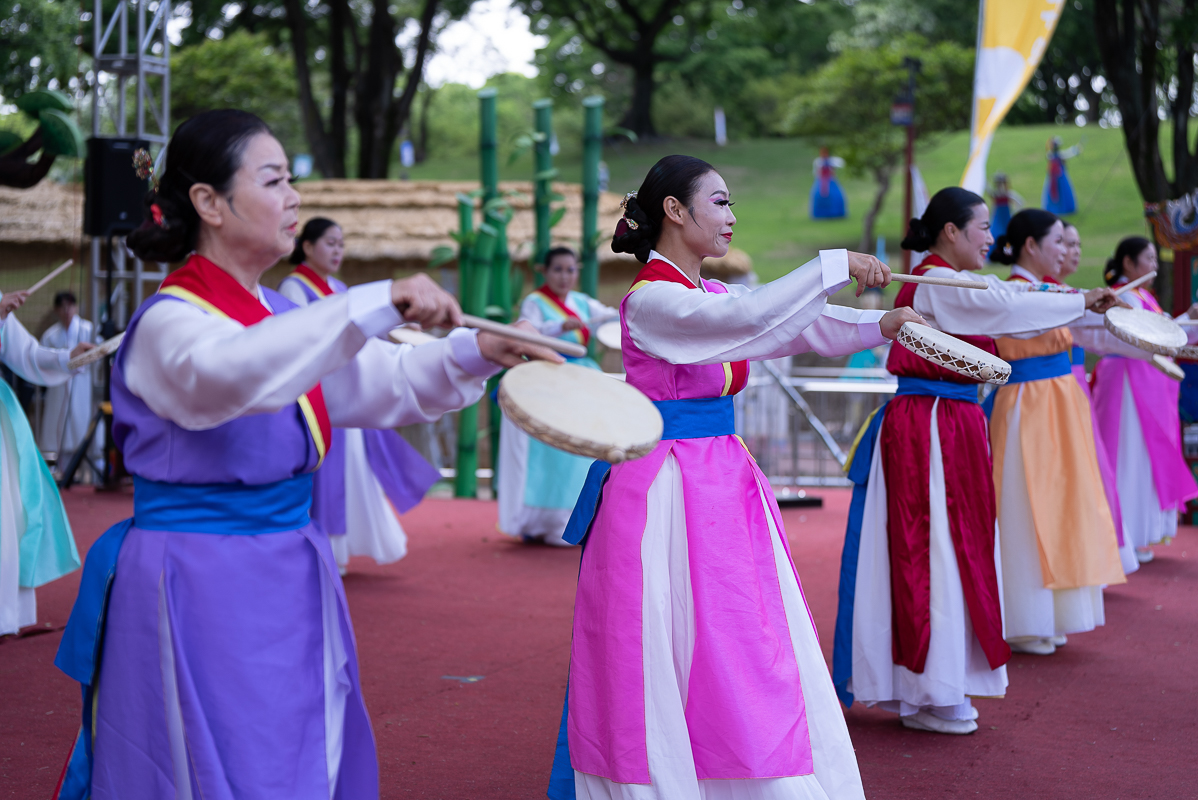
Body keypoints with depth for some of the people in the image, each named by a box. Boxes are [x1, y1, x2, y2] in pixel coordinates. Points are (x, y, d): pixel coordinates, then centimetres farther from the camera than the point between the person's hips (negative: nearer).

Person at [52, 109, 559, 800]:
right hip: (199, 594, -8)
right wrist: (380, 302, -43)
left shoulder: (281, 315, 10)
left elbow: (386, 386, 16)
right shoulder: (168, 322, -15)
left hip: (288, 586, 8)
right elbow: (227, 374, -37)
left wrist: (476, 352, -2)